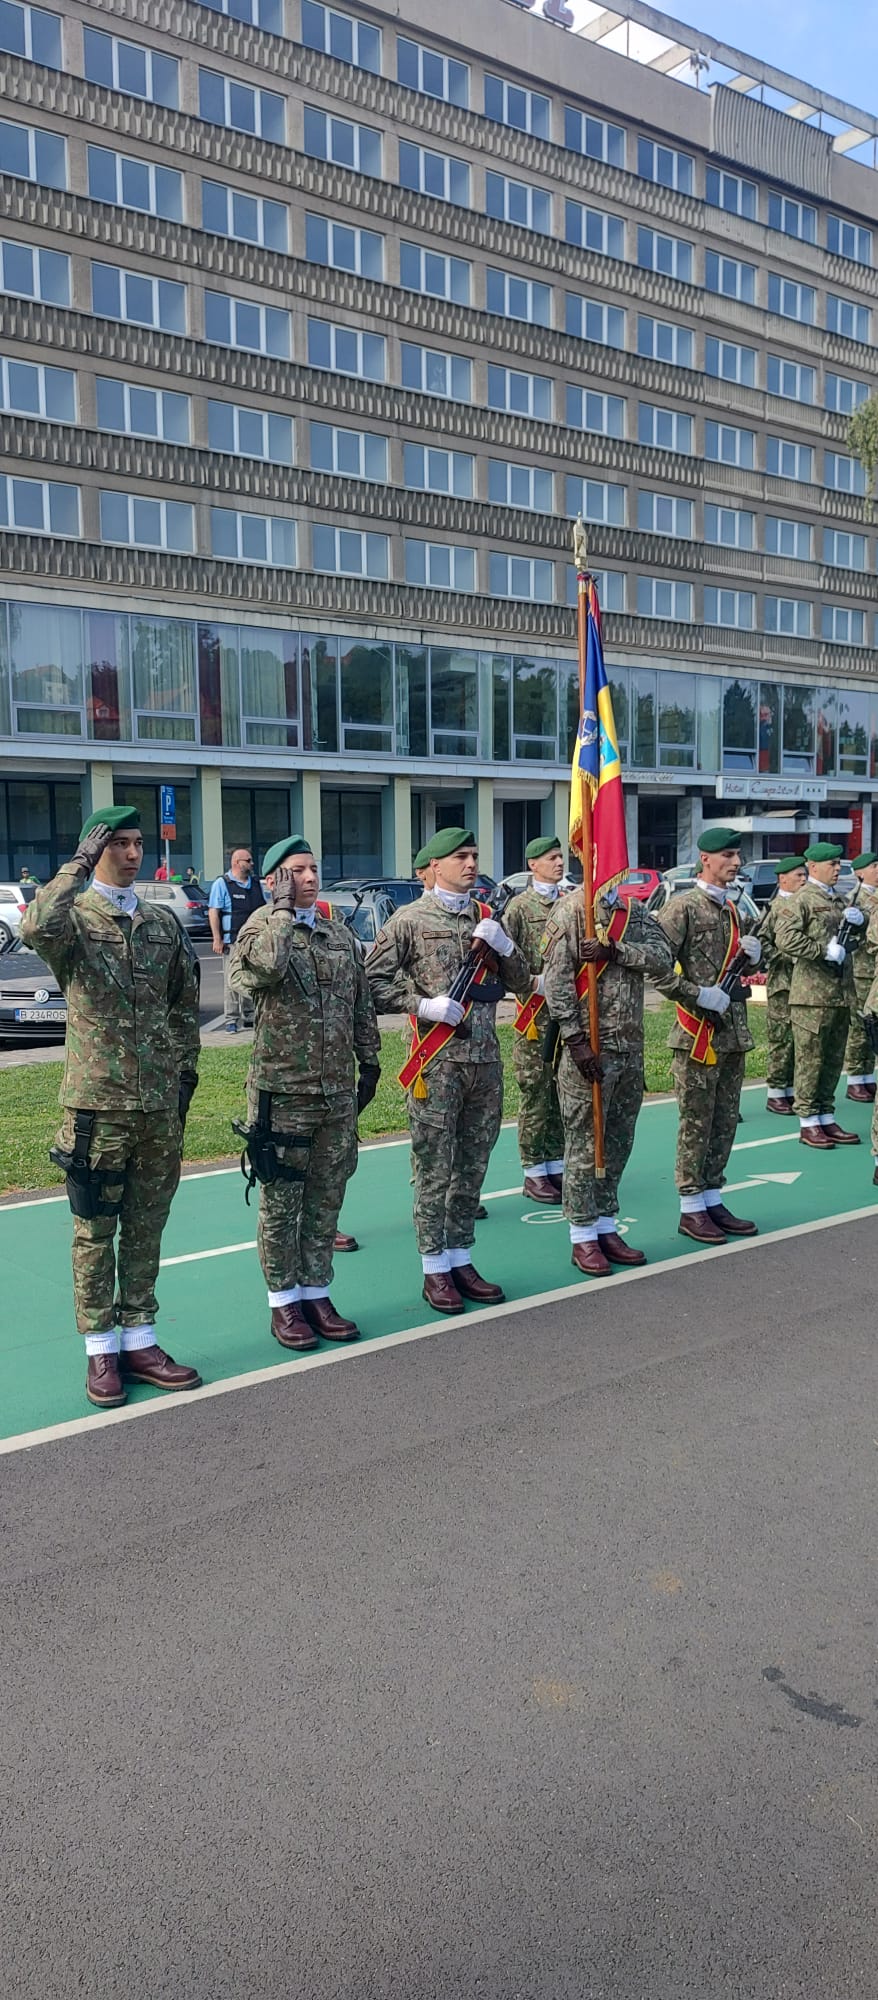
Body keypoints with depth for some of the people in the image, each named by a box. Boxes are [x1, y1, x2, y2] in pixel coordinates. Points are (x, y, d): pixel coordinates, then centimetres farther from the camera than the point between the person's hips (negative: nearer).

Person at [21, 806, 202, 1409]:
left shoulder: (165, 922, 10)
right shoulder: (74, 917, -4)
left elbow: (186, 1003, 17)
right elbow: (36, 928, -30)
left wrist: (186, 1069, 12)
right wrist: (79, 865, -22)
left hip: (162, 1104, 5)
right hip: (98, 1104, -4)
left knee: (147, 1229, 12)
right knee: (96, 1233, 4)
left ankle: (139, 1341, 22)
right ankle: (102, 1351, 15)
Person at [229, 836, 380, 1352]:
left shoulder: (341, 935, 10)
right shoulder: (260, 929, -6)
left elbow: (362, 1005, 16)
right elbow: (268, 965, -32)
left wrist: (370, 1062, 14)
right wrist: (283, 906, -19)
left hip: (338, 1094, 5)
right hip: (282, 1094, -5)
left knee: (326, 1201, 12)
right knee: (281, 1203, 5)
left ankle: (317, 1293, 24)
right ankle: (284, 1302, 17)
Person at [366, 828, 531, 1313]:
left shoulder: (487, 918, 13)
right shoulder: (411, 919, -2)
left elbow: (522, 984, 14)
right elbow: (374, 983, -4)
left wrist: (503, 945, -3)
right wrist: (424, 1004, -16)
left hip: (485, 1060, 5)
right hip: (436, 1063, -5)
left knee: (472, 1170, 11)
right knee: (434, 1171, 1)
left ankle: (461, 1259, 22)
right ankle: (435, 1268, 11)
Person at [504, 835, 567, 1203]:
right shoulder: (520, 906, -2)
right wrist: (534, 982, -15)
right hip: (535, 1014, -5)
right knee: (535, 1096, -1)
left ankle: (557, 1166, 20)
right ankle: (534, 1173, 7)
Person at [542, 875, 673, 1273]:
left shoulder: (636, 911, 12)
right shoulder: (570, 910, -7)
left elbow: (664, 959, -3)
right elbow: (556, 980, -13)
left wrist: (613, 951, -18)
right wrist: (576, 1041, -18)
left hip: (630, 1048, 6)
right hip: (588, 1049, -6)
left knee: (618, 1143, 13)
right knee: (583, 1143, 0)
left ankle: (607, 1227, 24)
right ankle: (583, 1237, 10)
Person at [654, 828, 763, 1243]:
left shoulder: (734, 909, 15)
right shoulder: (683, 906, -10)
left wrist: (754, 954, 3)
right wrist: (700, 995, -20)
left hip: (734, 1032, 8)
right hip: (698, 1033, -8)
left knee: (725, 1122, 12)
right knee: (696, 1124, 0)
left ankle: (713, 1201, 23)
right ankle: (691, 1209, 9)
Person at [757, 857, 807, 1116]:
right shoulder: (776, 907, -6)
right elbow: (760, 941, -12)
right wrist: (783, 960, -15)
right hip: (783, 983, -7)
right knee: (782, 1039, -4)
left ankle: (790, 1089, 18)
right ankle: (775, 1094, 4)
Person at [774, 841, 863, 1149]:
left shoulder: (838, 900, 18)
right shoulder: (802, 899, -7)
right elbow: (785, 939, -20)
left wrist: (859, 921, 4)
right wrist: (825, 950, -19)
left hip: (841, 994, 8)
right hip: (812, 995, -8)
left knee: (833, 1060, 12)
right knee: (810, 1059, -1)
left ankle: (827, 1118, 21)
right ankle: (808, 1123, 5)